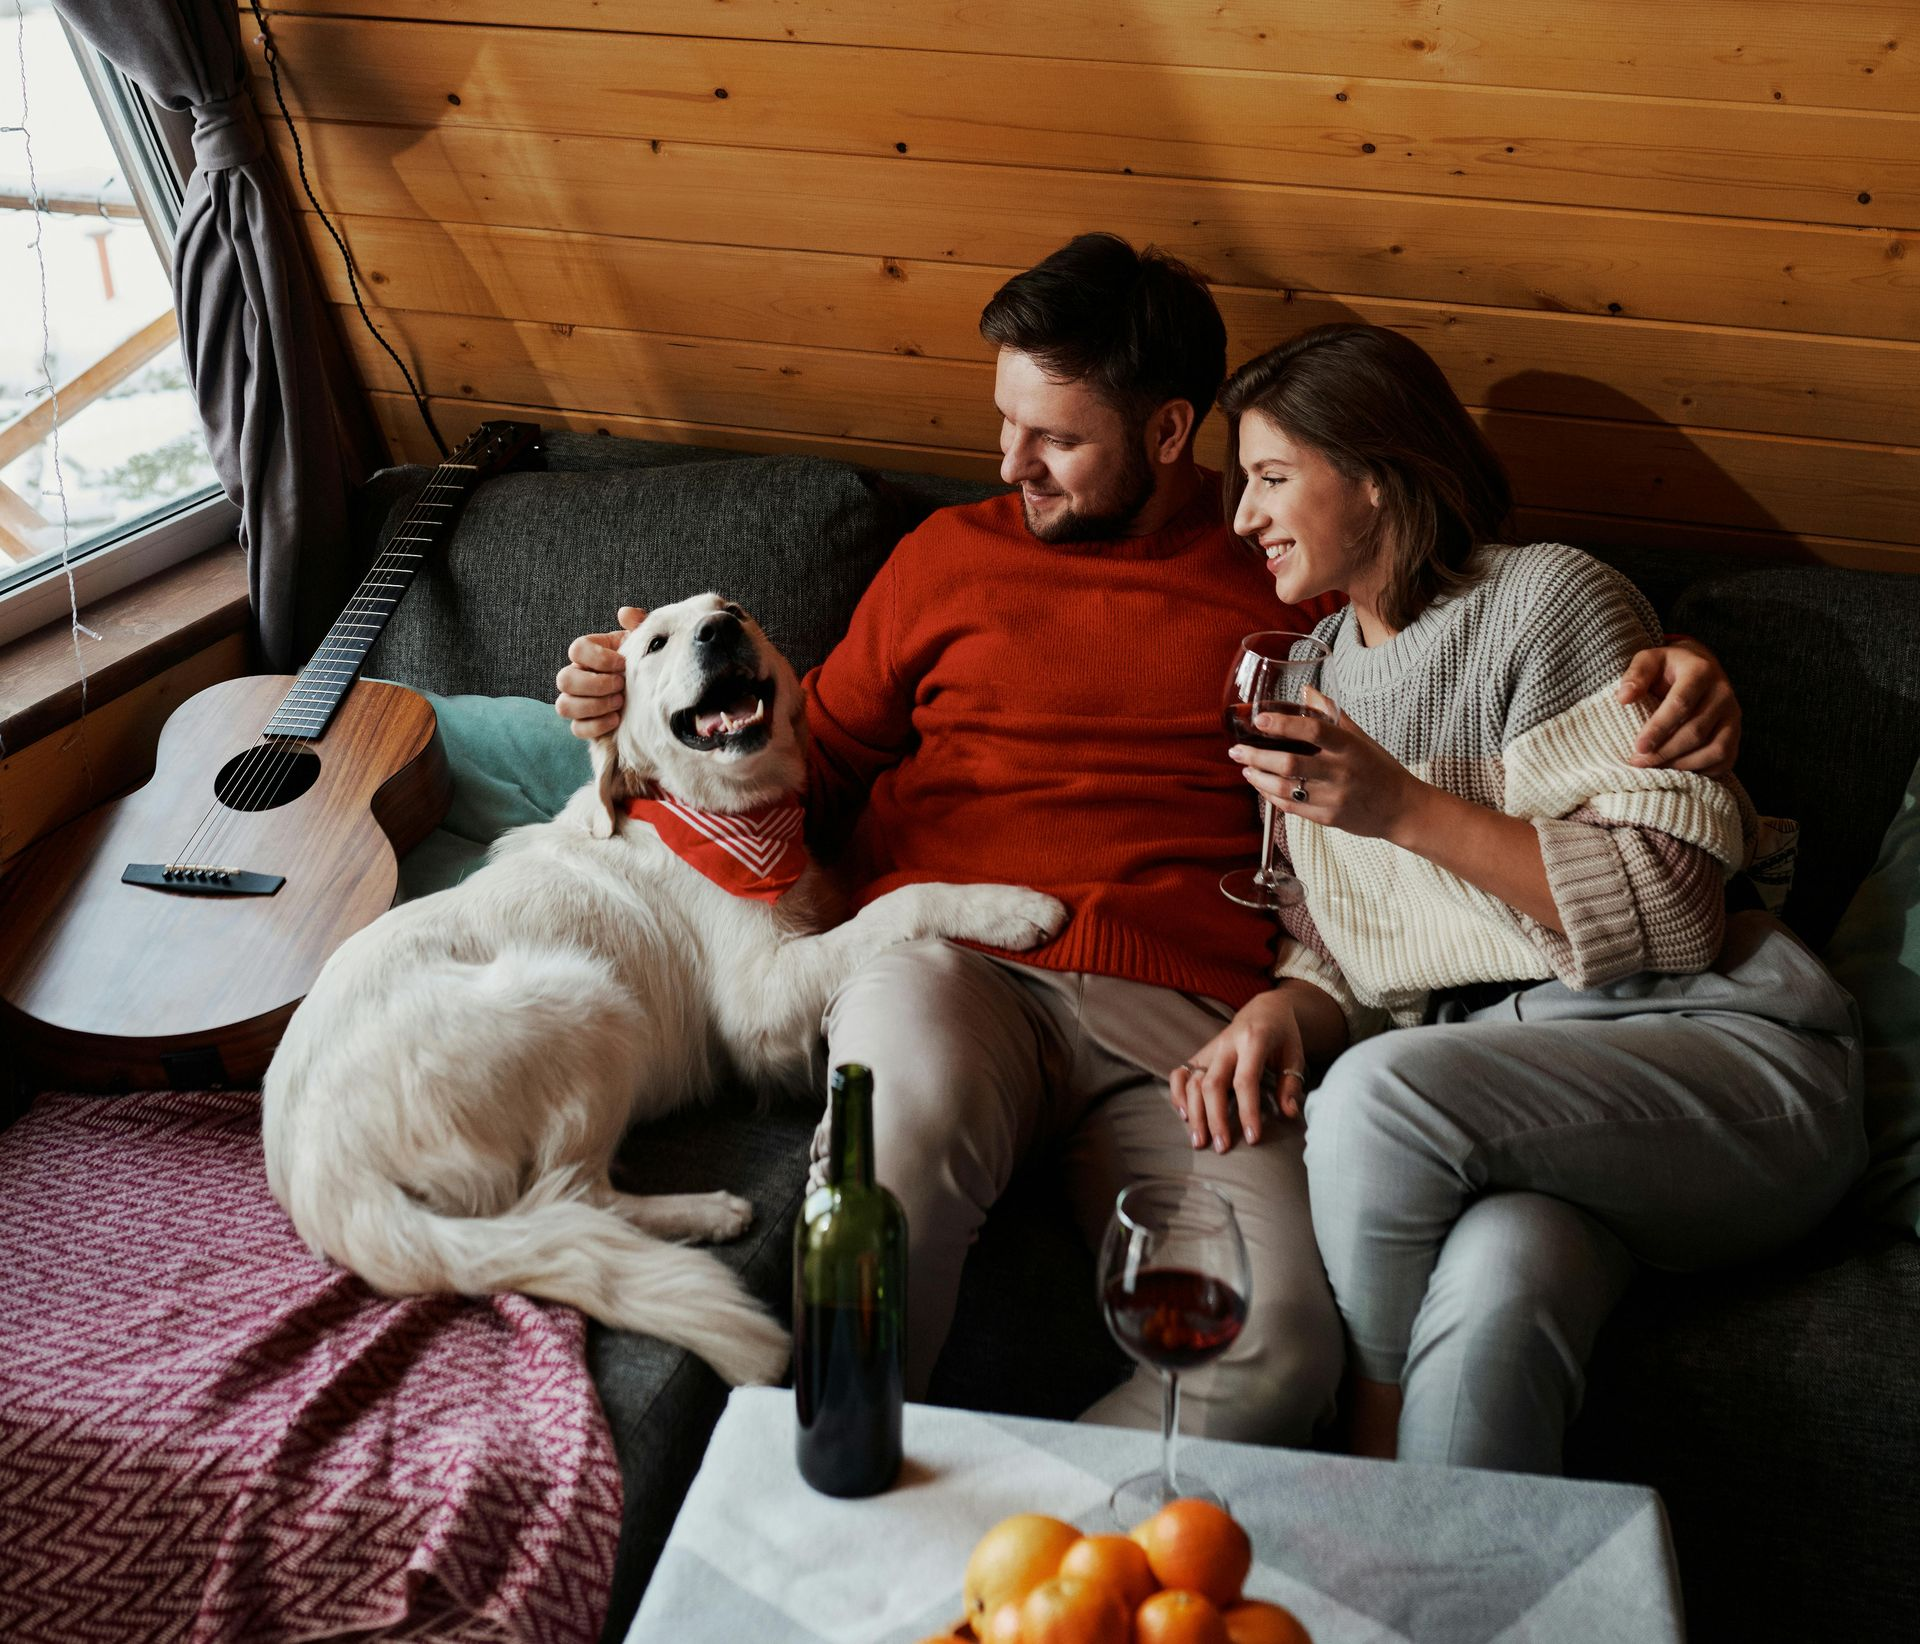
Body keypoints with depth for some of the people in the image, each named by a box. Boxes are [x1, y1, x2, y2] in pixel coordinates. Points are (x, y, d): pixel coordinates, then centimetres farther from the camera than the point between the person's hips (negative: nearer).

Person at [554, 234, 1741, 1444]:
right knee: (909, 1131, -39)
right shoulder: (950, 555, 22)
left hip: (1185, 1016, 0)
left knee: (1284, 1347, -29)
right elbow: (817, 770, 28)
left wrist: (1670, 682, -1)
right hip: (951, 962, 0)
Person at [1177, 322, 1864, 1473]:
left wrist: (1408, 809, -14)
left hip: (1718, 1052, -4)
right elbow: (1341, 954, 19)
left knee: (1378, 1098, -32)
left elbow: (1674, 900, -9)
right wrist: (1280, 1011, -5)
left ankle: (1378, 1435, -9)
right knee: (1491, 1295, -34)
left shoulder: (1548, 595, 0)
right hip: (1493, 1096, 4)